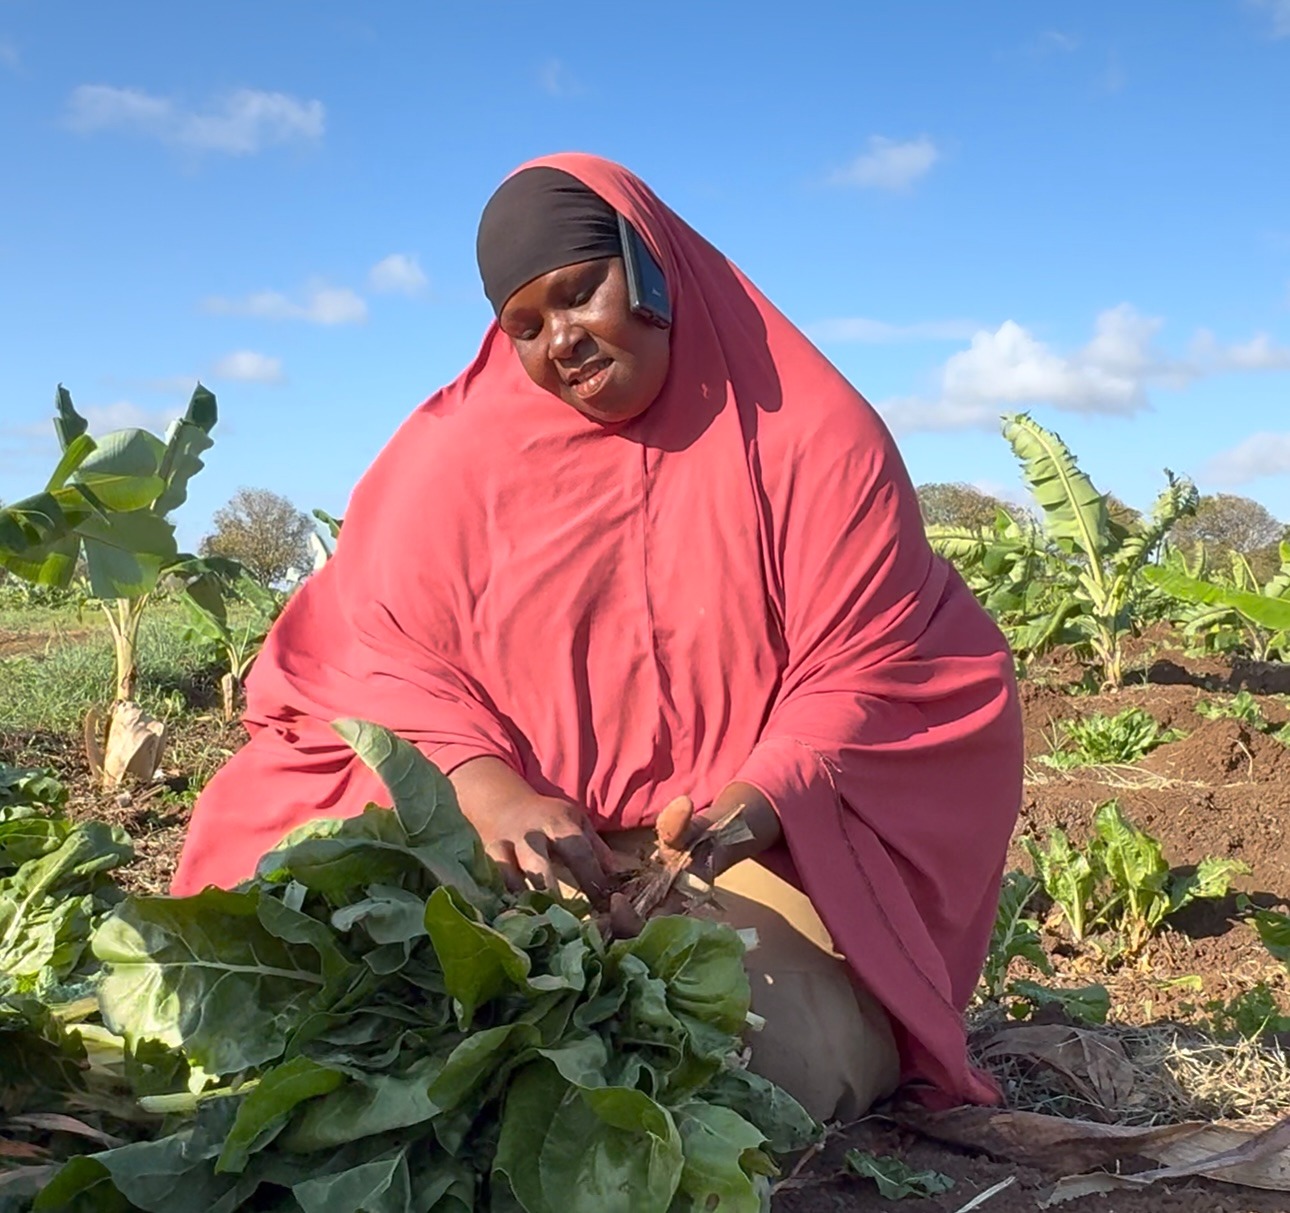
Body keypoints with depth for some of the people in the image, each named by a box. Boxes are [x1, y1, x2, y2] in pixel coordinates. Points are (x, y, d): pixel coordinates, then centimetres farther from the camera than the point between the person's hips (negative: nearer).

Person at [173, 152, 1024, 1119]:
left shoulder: (817, 438, 0)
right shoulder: (453, 455, 5)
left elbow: (872, 670, -5)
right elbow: (389, 659, -2)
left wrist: (754, 808, -24)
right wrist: (489, 796, -23)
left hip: (761, 852, -1)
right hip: (514, 847, 2)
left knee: (772, 1045, -30)